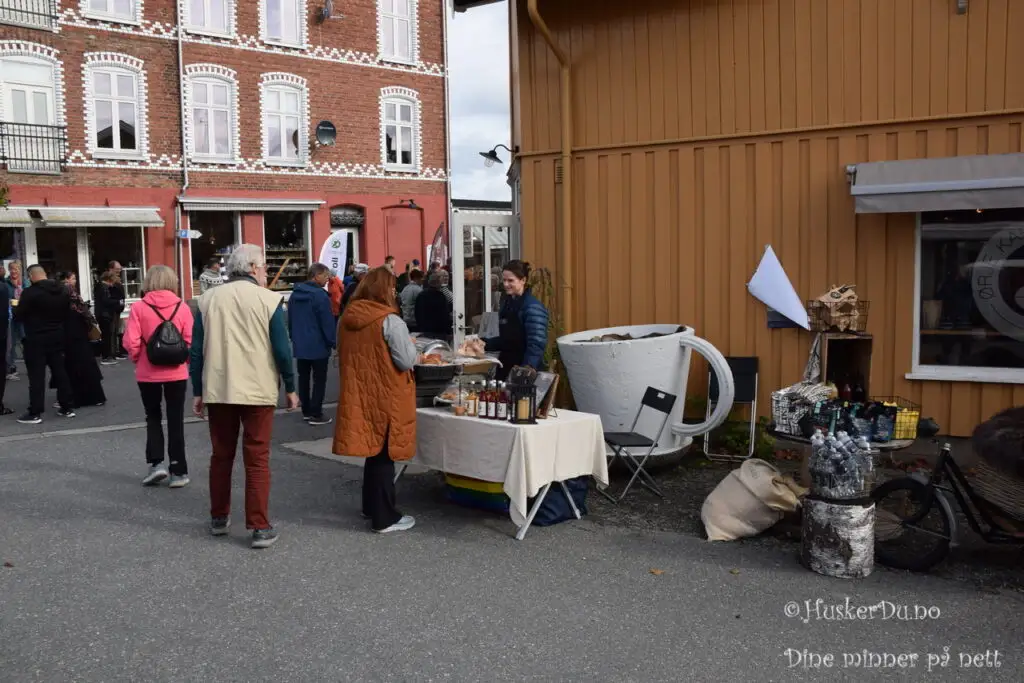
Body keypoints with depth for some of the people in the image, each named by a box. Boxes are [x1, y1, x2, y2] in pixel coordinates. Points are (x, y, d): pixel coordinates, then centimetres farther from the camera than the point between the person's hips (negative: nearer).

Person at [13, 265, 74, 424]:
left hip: (36, 340, -6)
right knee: (60, 372, 12)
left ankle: (35, 413, 1)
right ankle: (67, 408, 16)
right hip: (57, 337, 6)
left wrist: (18, 308, 9)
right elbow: (67, 314, 12)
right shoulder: (63, 290, 5)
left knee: (36, 376, -2)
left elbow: (18, 316, -11)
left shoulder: (30, 292, -16)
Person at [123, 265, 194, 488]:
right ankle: (178, 472, 11)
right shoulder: (182, 307, -6)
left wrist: (137, 360, 8)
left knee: (153, 418, 18)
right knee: (175, 421, 9)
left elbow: (131, 343, -10)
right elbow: (191, 341, -8)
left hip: (148, 374, 0)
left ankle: (156, 463, 7)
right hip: (176, 373, 0)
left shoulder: (139, 308, -7)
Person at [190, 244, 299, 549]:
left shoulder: (208, 299, 4)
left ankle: (218, 519, 27)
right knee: (257, 460, 2)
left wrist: (198, 392, 12)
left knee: (221, 456, 16)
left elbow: (197, 350, 5)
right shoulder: (269, 300, -6)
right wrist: (290, 388, 4)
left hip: (217, 390, 3)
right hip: (258, 391, -3)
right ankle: (260, 528, 3)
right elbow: (282, 350, -7)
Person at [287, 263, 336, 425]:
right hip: (318, 345, -7)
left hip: (300, 345, 7)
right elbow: (328, 322, -17)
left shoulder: (295, 294, 8)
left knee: (303, 378, 14)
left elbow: (290, 320, 16)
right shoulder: (320, 295, -17)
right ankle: (315, 414, 1)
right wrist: (334, 343, -8)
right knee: (319, 379, 0)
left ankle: (306, 411, 20)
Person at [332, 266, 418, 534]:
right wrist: (410, 344, 3)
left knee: (373, 451, 19)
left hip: (357, 397, 6)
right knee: (383, 454, 2)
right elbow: (407, 361, -16)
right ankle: (385, 518, 9)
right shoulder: (390, 322, -17)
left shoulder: (346, 319, 3)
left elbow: (342, 357, 15)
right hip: (386, 398, -6)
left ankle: (371, 506, 32)